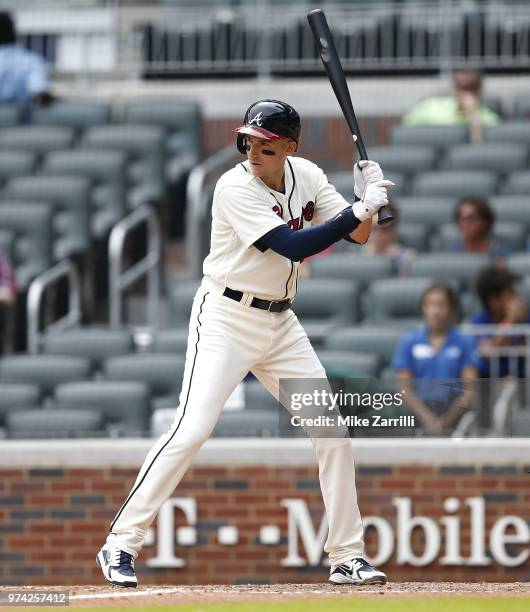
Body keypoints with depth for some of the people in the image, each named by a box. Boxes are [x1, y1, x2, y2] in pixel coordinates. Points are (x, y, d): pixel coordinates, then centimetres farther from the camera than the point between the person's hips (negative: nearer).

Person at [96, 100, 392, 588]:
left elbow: (357, 235, 4)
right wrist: (358, 211, -27)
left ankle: (347, 557, 13)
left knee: (333, 432, 3)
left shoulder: (306, 176, 1)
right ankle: (120, 545, -13)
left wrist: (367, 199, -16)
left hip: (280, 323, 7)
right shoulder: (235, 188, -19)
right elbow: (293, 247, -27)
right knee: (192, 429, -18)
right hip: (225, 321, -7)